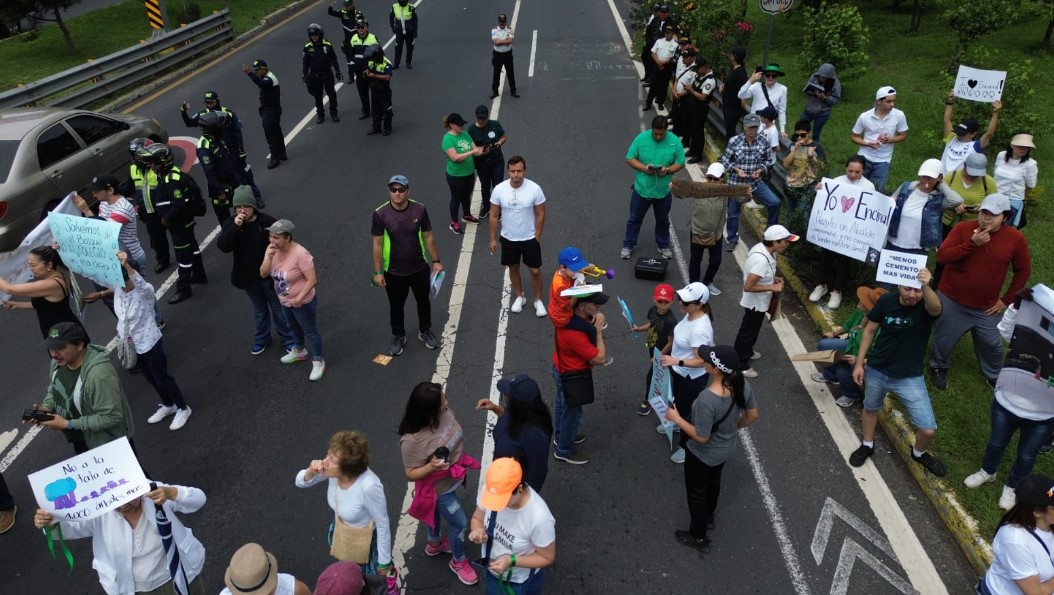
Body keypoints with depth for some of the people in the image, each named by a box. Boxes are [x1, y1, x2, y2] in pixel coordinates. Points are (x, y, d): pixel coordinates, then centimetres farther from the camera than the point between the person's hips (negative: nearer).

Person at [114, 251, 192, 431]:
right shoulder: (118, 292, -6)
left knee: (162, 379, 6)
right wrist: (122, 336, 3)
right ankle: (168, 405, 43)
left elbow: (141, 283, -51)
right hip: (132, 345, 7)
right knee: (151, 378, 23)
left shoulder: (145, 292, -27)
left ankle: (183, 409, 26)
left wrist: (126, 266, -67)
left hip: (149, 343, -7)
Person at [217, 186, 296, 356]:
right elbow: (223, 246, -21)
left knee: (278, 308, 13)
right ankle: (262, 339, 40)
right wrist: (235, 227, -32)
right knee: (259, 310, 21)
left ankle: (288, 339, 29)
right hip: (248, 277, 3)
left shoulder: (267, 221, -17)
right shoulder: (231, 223, -9)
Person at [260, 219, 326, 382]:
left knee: (311, 332, 11)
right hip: (285, 301, 8)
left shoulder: (300, 254, -32)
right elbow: (263, 274, -10)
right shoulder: (271, 249, -11)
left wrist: (299, 298, -28)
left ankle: (318, 362, 31)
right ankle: (299, 351, 56)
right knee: (294, 327, 31)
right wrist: (269, 257, -26)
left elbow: (312, 280, -27)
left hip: (302, 303, -7)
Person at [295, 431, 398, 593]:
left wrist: (384, 563, -14)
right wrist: (311, 472, -31)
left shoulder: (368, 486, -41)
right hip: (343, 533, 6)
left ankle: (390, 575, 53)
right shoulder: (333, 471, -26)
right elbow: (300, 482, -7)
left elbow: (383, 524, -26)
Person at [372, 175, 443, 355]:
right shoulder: (380, 214, -17)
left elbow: (428, 237, -2)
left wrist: (436, 261, 2)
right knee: (396, 306, 17)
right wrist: (377, 272, -8)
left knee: (423, 301, 21)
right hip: (394, 272, -1)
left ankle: (425, 331, 46)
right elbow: (377, 244, -10)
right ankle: (398, 337, 42)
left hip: (420, 268, 2)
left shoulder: (419, 209, -13)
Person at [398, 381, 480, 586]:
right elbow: (411, 474, -25)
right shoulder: (412, 440, -39)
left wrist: (462, 458, 14)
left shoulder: (444, 412, -21)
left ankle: (434, 544, 61)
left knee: (436, 513, 32)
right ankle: (458, 561, 42)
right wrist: (431, 466, -43)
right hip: (439, 488, -6)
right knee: (459, 523, 12)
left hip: (452, 478, 6)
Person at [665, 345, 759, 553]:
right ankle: (709, 517, 60)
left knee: (696, 491, 20)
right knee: (713, 480, 34)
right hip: (727, 448, 7)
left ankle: (699, 537, 42)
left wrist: (677, 418, -18)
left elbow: (701, 437, -30)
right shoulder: (743, 385, -21)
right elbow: (752, 416, -4)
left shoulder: (707, 399, -42)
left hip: (703, 454, -7)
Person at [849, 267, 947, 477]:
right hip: (876, 370, 2)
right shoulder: (886, 301, -13)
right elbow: (870, 330, 0)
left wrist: (926, 287, -68)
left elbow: (936, 307, -47)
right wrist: (859, 363, 0)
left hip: (910, 377, -2)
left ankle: (919, 453, 31)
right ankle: (867, 445, 52)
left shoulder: (927, 305, -21)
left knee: (928, 430, -3)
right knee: (870, 408, 24)